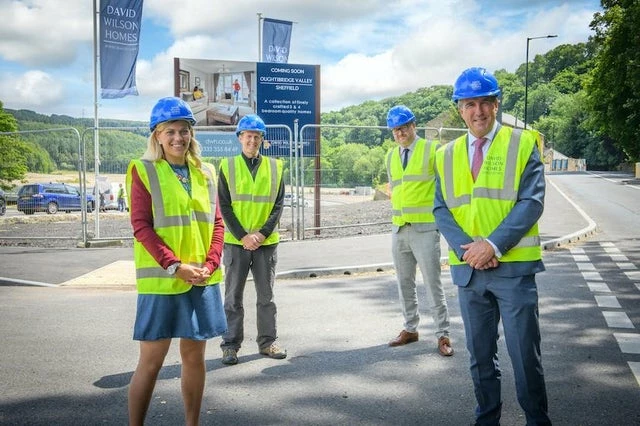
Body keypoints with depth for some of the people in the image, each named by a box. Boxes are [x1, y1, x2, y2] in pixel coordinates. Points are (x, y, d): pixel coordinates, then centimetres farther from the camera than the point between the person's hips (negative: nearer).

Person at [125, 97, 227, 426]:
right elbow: (141, 226, -9)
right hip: (161, 279, -4)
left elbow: (216, 222, 9)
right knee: (151, 360, 0)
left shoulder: (205, 173, 10)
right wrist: (174, 266, -18)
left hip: (202, 278, 5)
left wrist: (209, 265, -6)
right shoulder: (143, 170, -3)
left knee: (194, 355, 11)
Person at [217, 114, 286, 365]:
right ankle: (230, 345, 13)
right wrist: (242, 236, -12)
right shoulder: (227, 166, 1)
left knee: (266, 295, 10)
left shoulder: (274, 167, 5)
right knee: (233, 296, 5)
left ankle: (267, 342, 20)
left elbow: (278, 205, 2)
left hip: (267, 241, 2)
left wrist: (262, 233, -11)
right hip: (235, 241, -2)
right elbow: (224, 206, -3)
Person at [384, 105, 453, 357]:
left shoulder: (432, 149, -4)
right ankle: (410, 329, 24)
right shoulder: (391, 156, 12)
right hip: (398, 229, 6)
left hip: (425, 227, -6)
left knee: (433, 284, -2)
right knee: (405, 283, 12)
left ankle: (443, 335, 6)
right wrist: (398, 212, 14)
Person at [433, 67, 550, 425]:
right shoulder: (447, 155, 10)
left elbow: (532, 202, -9)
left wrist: (493, 245, -17)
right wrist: (465, 248, -11)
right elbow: (441, 209, 6)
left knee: (525, 352, 2)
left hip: (514, 266, -3)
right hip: (468, 269, 4)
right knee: (480, 354, 14)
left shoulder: (523, 144, -1)